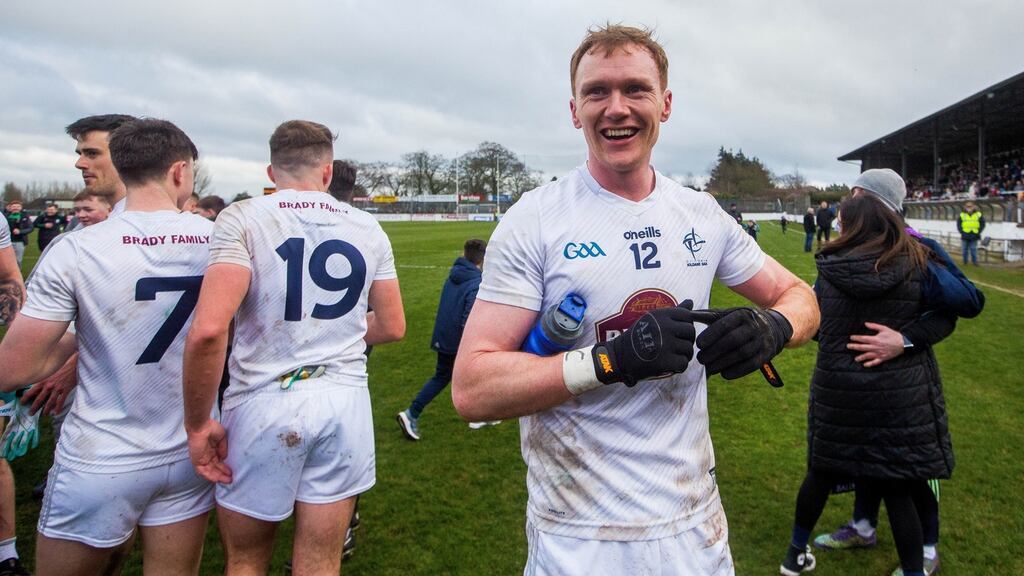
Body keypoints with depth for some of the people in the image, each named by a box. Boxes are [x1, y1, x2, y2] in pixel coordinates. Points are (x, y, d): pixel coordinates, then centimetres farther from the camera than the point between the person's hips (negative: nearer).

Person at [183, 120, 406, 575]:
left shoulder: (243, 219, -8)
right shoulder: (368, 229, 4)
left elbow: (207, 331, -20)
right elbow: (392, 328, 10)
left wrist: (198, 424, -9)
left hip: (263, 401, -3)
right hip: (344, 401, 3)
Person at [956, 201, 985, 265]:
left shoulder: (979, 215, 2)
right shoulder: (962, 215, 2)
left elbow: (982, 225, 6)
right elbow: (958, 225, 6)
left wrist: (978, 232, -4)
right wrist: (962, 232, -5)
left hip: (974, 236, -1)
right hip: (965, 236, 1)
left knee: (973, 249, 1)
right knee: (965, 250, 9)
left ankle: (974, 261, 8)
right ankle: (965, 262, 18)